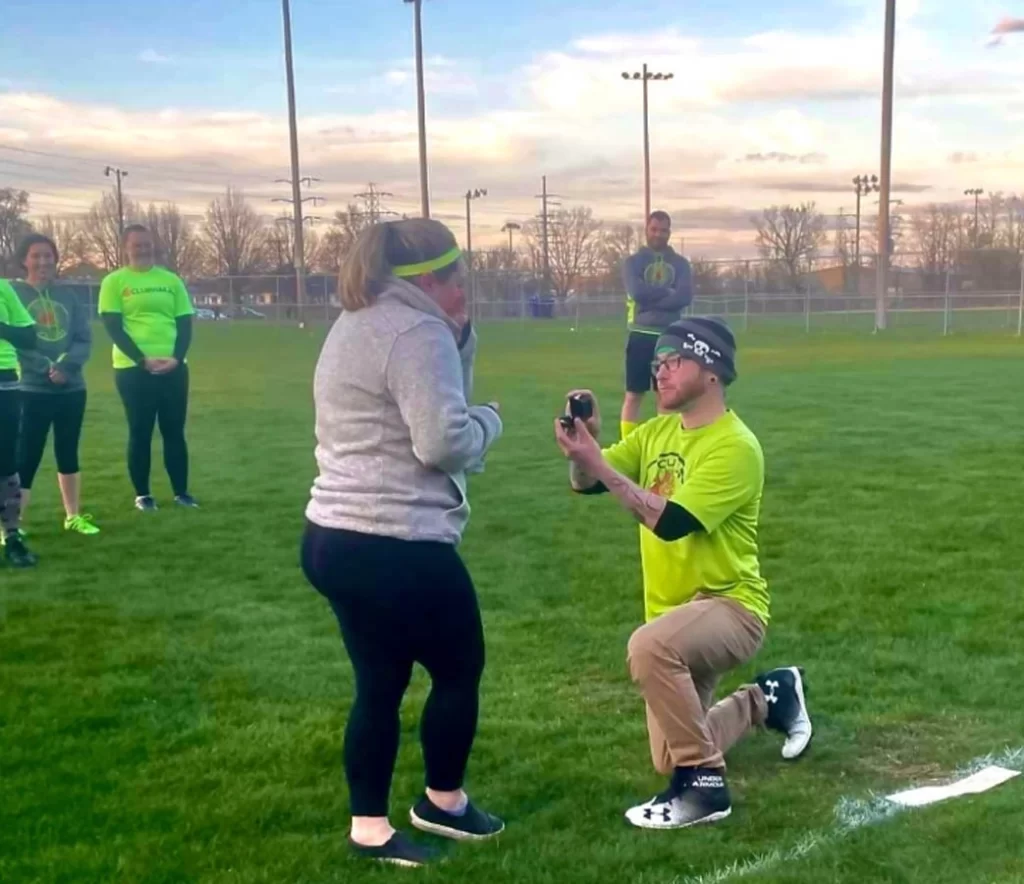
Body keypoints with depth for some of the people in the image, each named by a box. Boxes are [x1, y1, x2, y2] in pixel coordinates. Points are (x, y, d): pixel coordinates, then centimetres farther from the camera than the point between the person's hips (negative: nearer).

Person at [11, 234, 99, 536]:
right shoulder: (13, 292, -2)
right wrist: (45, 368, -20)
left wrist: (65, 365, -15)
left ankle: (73, 516, 28)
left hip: (72, 389, 5)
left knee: (68, 453, 16)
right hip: (31, 390, -5)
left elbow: (84, 339, 3)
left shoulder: (68, 296, 10)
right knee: (25, 457, -7)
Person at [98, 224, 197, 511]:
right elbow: (113, 327, -5)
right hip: (133, 369, -3)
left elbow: (185, 323, 8)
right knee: (140, 432, 3)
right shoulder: (114, 281, 1)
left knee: (174, 431, 7)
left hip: (174, 367, 3)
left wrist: (177, 358, -9)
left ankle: (181, 492, 15)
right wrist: (142, 360, -15)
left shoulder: (171, 280, 10)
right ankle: (142, 495, 13)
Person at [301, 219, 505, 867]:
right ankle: (444, 802, 28)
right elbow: (444, 440, -22)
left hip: (332, 539, 10)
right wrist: (489, 419, -2)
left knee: (379, 685, 17)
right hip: (398, 547, -9)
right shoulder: (418, 332, -15)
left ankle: (370, 826, 23)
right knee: (460, 670, 12)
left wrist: (459, 338, 8)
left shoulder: (355, 324, 17)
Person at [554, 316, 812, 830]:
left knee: (649, 646, -39)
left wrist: (599, 462, -34)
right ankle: (769, 698, 37)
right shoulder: (657, 432, 3)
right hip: (676, 613, 8)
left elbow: (671, 522, -31)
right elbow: (585, 484, -4)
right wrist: (585, 441, -24)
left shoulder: (735, 446, -20)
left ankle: (705, 785, -21)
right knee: (670, 762, 14)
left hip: (730, 607, -8)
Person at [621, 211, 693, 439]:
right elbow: (637, 292, -16)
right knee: (634, 394, -2)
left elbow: (685, 297, -9)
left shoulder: (680, 263, 8)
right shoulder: (633, 262, 2)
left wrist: (651, 299, -15)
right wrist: (668, 291, -9)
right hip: (641, 334, -2)